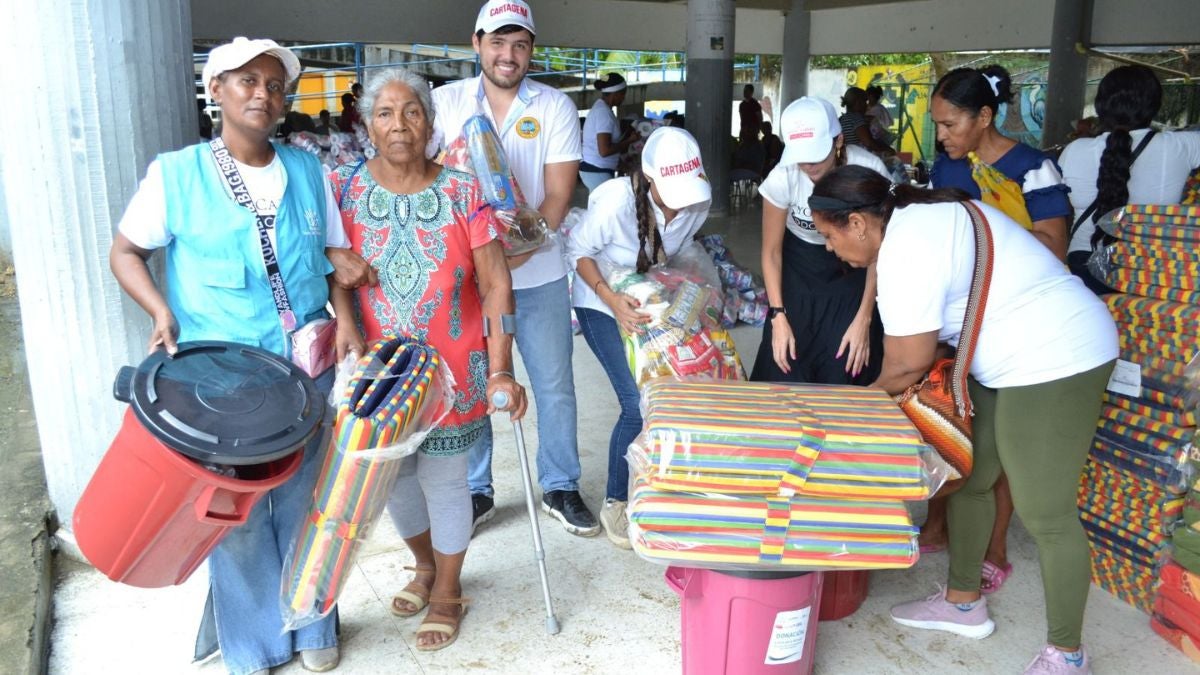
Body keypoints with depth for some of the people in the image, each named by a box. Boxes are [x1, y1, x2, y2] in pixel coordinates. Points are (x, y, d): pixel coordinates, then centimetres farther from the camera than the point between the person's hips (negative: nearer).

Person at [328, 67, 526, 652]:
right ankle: (425, 565, 46)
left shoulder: (462, 193, -9)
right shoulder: (343, 188, -4)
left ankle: (448, 593, 33)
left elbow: (495, 286, -11)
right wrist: (345, 323, -24)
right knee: (393, 474, 16)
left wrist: (500, 371, -16)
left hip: (452, 370, -2)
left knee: (443, 479, 8)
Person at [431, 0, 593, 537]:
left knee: (555, 387, 8)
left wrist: (517, 252, -18)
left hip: (537, 274, 0)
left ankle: (559, 488, 27)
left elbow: (559, 194, -6)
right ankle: (476, 491, 28)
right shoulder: (446, 101, 1)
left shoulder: (555, 106, -1)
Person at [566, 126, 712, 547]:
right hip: (602, 304, -5)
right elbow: (579, 252, -19)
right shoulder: (616, 202, -32)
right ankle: (615, 503, 7)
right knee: (639, 404, -13)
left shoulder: (699, 202, -17)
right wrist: (612, 300, -31)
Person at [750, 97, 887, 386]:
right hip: (798, 267, 0)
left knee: (847, 369, -6)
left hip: (851, 268, 0)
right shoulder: (782, 177, -26)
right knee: (785, 366, -4)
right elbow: (771, 252, -11)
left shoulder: (869, 171, -27)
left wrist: (864, 318, -17)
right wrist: (778, 316, -17)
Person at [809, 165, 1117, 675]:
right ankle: (964, 603, 31)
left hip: (1054, 360, -11)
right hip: (1018, 359, 11)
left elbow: (907, 366, -16)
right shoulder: (918, 217, 10)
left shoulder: (905, 251, -22)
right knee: (968, 481, 16)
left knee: (1045, 514, -2)